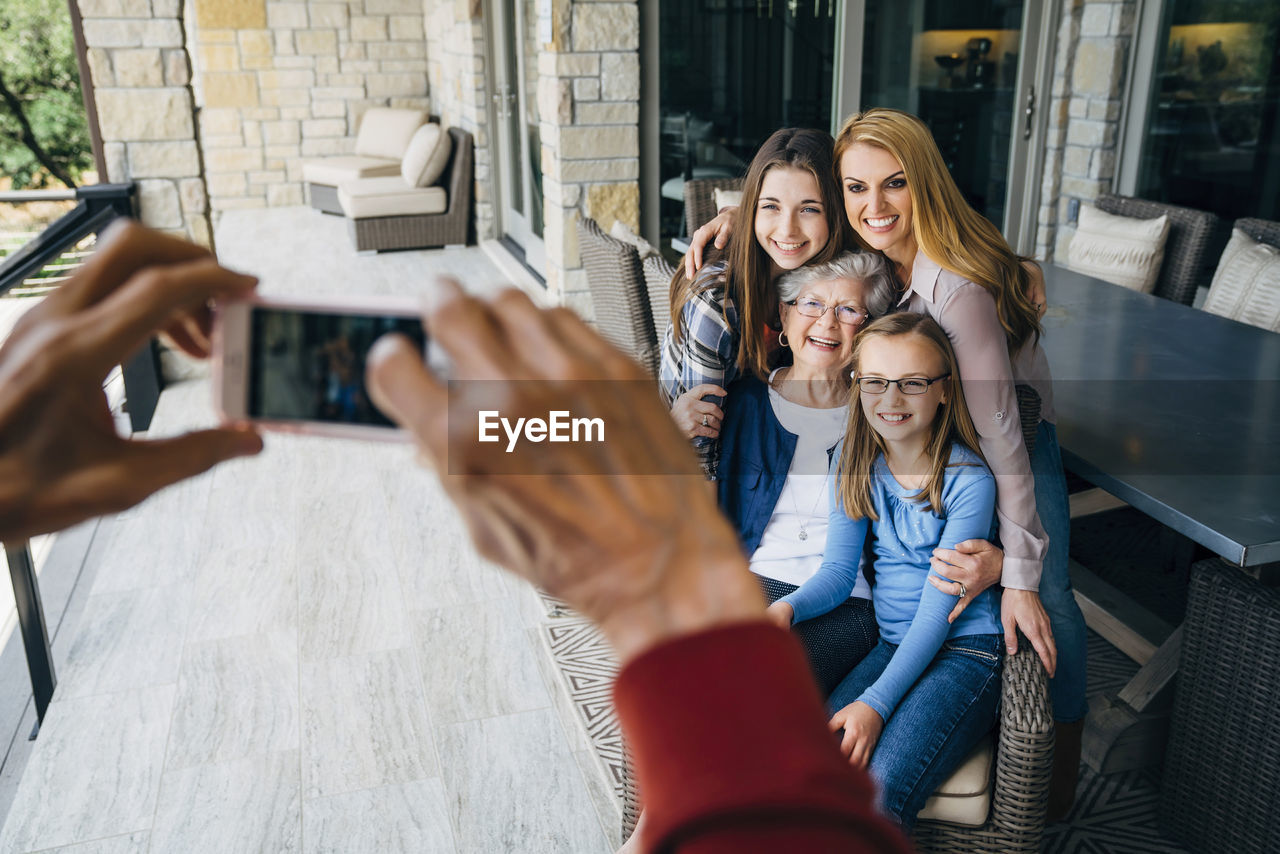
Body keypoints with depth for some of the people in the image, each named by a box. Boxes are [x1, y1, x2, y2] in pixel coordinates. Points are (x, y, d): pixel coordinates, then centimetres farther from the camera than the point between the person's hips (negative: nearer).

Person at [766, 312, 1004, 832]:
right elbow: (839, 570, 3)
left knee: (878, 793, -27)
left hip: (964, 650, -4)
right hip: (890, 645, 4)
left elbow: (938, 608, -16)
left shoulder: (969, 480, -14)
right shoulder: (856, 464, 3)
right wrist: (788, 608, -19)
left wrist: (877, 702, -23)